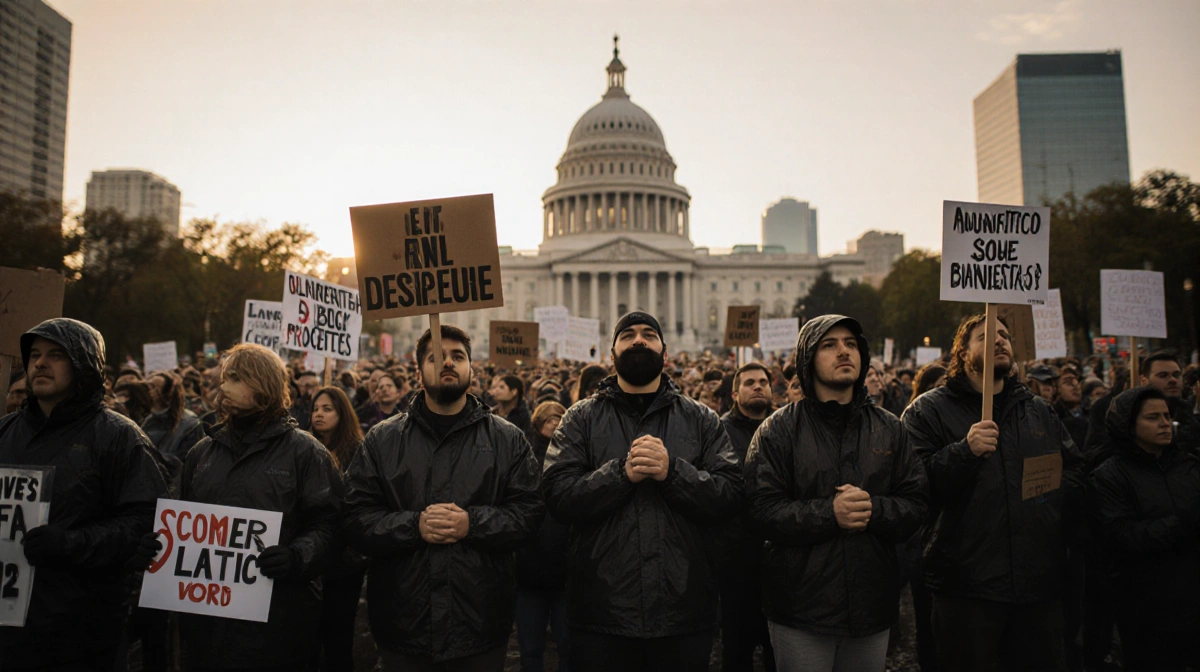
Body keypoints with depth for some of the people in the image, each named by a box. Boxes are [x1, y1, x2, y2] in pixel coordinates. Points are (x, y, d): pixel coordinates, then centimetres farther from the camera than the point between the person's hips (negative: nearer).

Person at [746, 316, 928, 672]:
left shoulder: (890, 429, 7)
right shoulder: (779, 429, -4)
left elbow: (916, 503, 3)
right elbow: (762, 509, -12)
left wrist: (875, 509, -17)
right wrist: (829, 513, -22)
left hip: (873, 606, 4)